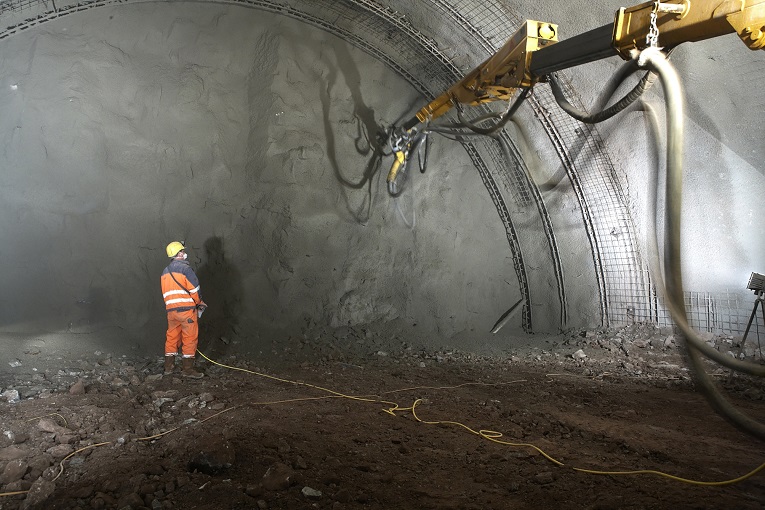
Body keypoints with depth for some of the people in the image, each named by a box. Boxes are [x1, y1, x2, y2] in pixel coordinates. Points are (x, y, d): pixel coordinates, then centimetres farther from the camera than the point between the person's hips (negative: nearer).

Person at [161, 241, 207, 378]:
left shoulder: (165, 272, 15)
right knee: (190, 338, -1)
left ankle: (168, 366, 21)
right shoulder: (185, 268, -9)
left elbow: (165, 293, 16)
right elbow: (195, 289, -9)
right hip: (186, 309, -7)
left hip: (171, 309, 7)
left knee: (172, 337, 15)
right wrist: (200, 303, 6)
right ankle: (187, 369, 0)